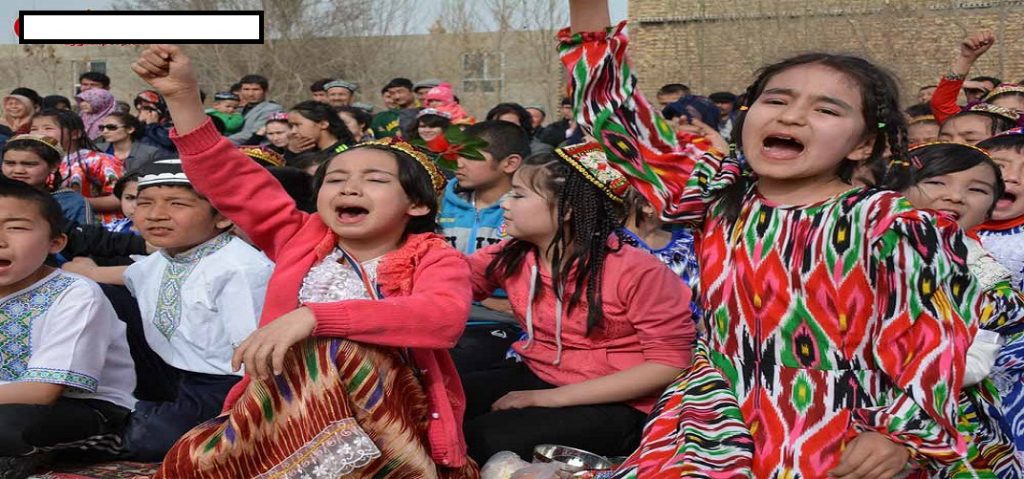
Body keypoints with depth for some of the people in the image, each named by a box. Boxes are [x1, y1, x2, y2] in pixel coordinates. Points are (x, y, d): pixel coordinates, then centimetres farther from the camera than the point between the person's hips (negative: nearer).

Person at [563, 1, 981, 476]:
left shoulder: (891, 224, -9)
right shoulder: (719, 194, 3)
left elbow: (933, 336, -6)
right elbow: (620, 122, 6)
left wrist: (900, 434, -13)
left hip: (838, 429, -3)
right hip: (728, 407, 4)